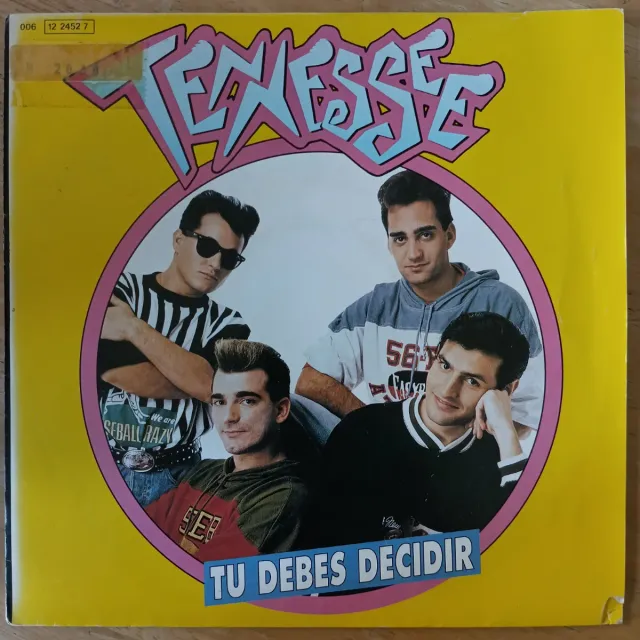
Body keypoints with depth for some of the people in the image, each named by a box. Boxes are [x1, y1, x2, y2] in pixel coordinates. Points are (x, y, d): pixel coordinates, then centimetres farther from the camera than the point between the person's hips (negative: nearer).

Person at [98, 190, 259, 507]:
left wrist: (133, 328, -14)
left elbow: (216, 387, -15)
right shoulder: (122, 289, -1)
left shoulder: (228, 324, 3)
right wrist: (192, 378, -10)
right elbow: (114, 371, -15)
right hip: (100, 464, 0)